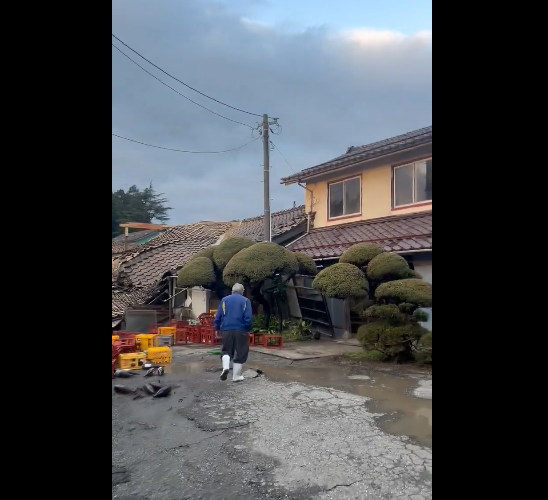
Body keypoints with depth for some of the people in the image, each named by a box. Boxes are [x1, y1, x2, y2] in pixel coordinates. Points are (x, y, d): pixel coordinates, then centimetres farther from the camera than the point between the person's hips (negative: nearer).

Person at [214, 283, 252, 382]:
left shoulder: (224, 300, 7)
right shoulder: (245, 301, 0)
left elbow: (218, 317, 7)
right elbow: (248, 318, -6)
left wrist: (217, 328, 20)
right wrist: (248, 330, 6)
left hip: (226, 330, 2)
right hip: (241, 330, -2)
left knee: (226, 351, 14)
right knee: (240, 353, 8)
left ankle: (225, 367, -12)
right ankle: (236, 376, 11)